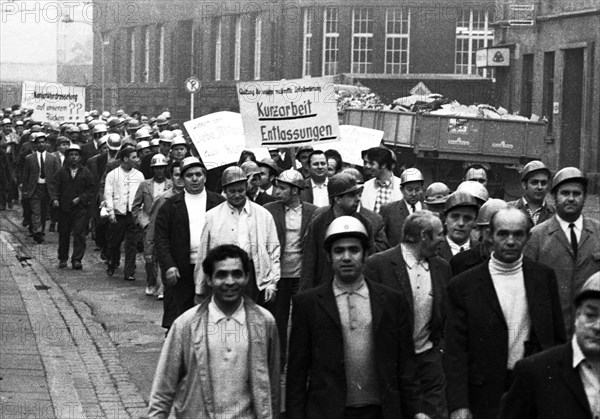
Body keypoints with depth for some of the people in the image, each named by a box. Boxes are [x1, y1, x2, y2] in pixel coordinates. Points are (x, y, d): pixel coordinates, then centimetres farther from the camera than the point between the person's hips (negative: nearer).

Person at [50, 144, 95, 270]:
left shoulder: (85, 172, 3)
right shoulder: (61, 172, 6)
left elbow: (90, 190, 3)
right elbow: (55, 187, 3)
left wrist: (80, 198, -10)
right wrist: (55, 199, -14)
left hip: (81, 208, -2)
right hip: (64, 208, 2)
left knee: (79, 233, -10)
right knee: (63, 234, 9)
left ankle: (77, 260, -9)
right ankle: (62, 259, 21)